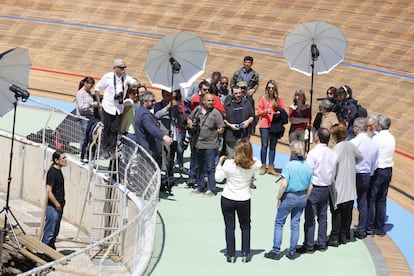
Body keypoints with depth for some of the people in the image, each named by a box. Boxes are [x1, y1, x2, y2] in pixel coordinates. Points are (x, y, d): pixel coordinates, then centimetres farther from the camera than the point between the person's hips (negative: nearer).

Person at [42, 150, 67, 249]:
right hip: (52, 207, -10)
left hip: (58, 207, 10)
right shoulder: (52, 172, -17)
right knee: (49, 233, -7)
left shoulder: (59, 171, 11)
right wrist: (57, 205, -16)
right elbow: (48, 191, -22)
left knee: (55, 233, 17)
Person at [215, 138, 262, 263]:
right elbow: (259, 164, 12)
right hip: (244, 200, 2)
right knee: (245, 226, 18)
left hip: (227, 199, -2)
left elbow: (218, 178, -8)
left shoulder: (229, 164, -19)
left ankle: (231, 255, 12)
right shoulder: (253, 165, -12)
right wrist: (249, 157, 10)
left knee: (229, 227, 10)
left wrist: (220, 163, 0)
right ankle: (245, 254, 18)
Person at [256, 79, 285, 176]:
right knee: (264, 145, -4)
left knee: (273, 146, 3)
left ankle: (271, 167, 7)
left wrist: (279, 113, -10)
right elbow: (258, 112, 4)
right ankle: (263, 167, 3)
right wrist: (265, 111, -14)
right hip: (265, 125, -2)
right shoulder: (263, 98, 2)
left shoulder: (279, 99, 6)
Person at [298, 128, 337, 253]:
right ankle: (321, 244, 21)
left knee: (310, 218, 0)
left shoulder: (313, 153, -18)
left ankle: (309, 246, 3)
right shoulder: (332, 154, 2)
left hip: (313, 189, -6)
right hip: (326, 189, 6)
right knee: (323, 217, 14)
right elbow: (334, 174, 8)